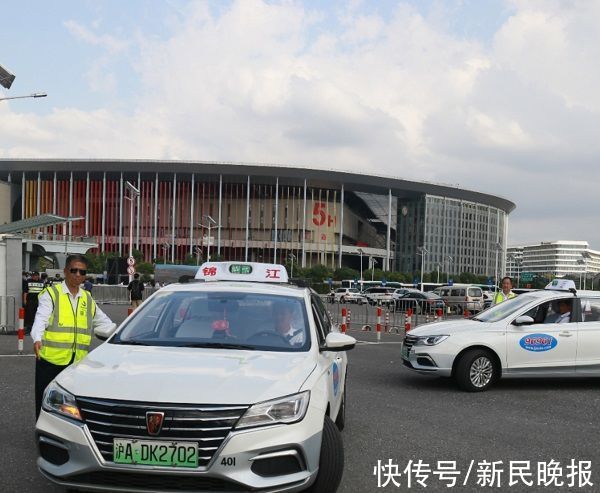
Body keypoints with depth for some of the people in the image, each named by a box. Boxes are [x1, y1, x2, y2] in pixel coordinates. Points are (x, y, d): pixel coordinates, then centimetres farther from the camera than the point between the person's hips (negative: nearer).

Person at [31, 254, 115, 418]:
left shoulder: (87, 299, 16)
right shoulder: (51, 294, -1)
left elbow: (104, 322, 24)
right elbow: (41, 319, -14)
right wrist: (37, 339, -33)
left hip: (77, 362, 5)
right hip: (51, 359, -4)